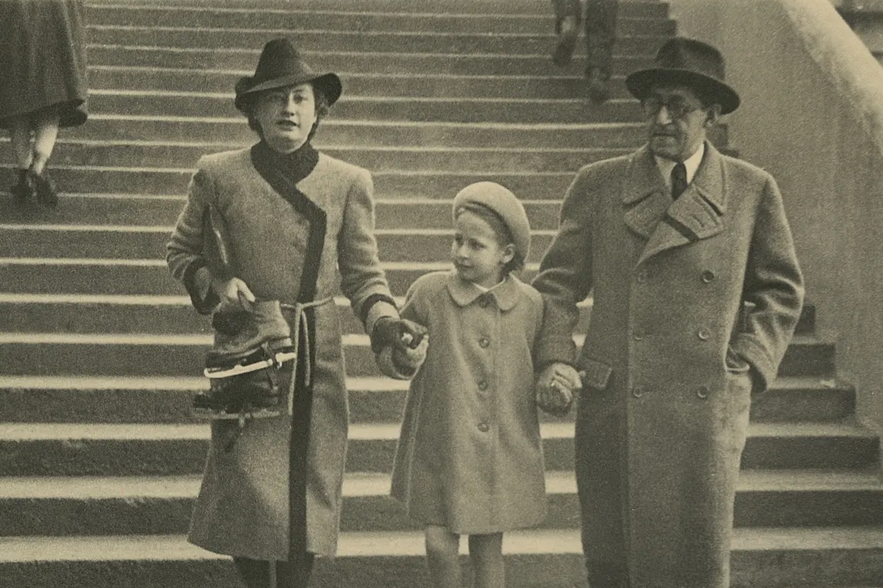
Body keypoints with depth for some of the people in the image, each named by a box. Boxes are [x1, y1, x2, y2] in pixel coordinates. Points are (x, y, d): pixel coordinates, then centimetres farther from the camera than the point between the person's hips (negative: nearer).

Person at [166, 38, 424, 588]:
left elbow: (363, 274, 5)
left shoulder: (349, 182, 4)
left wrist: (385, 323, -13)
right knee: (249, 488, -4)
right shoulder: (218, 175, 2)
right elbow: (181, 252, 12)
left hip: (317, 357, 1)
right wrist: (213, 283, -8)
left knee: (308, 490, 4)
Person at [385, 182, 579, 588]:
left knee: (488, 549, 10)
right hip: (441, 447, -1)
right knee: (439, 544, -3)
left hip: (504, 454, 1)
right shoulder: (428, 293, -5)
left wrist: (556, 395, -11)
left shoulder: (530, 305, -2)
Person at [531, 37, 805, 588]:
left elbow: (781, 290, 13)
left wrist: (748, 367, 2)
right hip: (611, 406, 1)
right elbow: (557, 282, 9)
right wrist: (555, 357, -6)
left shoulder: (753, 190, 5)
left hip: (706, 412, -1)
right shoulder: (599, 185, 6)